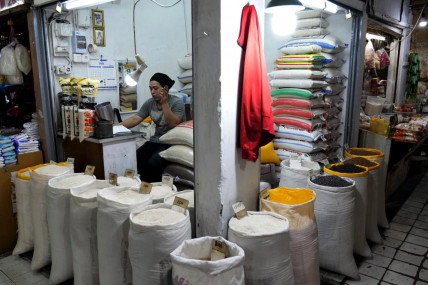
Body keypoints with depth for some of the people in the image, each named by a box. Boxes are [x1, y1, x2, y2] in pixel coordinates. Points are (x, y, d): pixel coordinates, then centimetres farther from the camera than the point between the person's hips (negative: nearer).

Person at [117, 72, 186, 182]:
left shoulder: (177, 102, -7)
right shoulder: (150, 103, 9)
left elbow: (173, 124, -19)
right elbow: (135, 119, 2)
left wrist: (164, 103, -20)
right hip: (156, 140, 6)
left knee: (153, 163, -29)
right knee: (135, 159, -19)